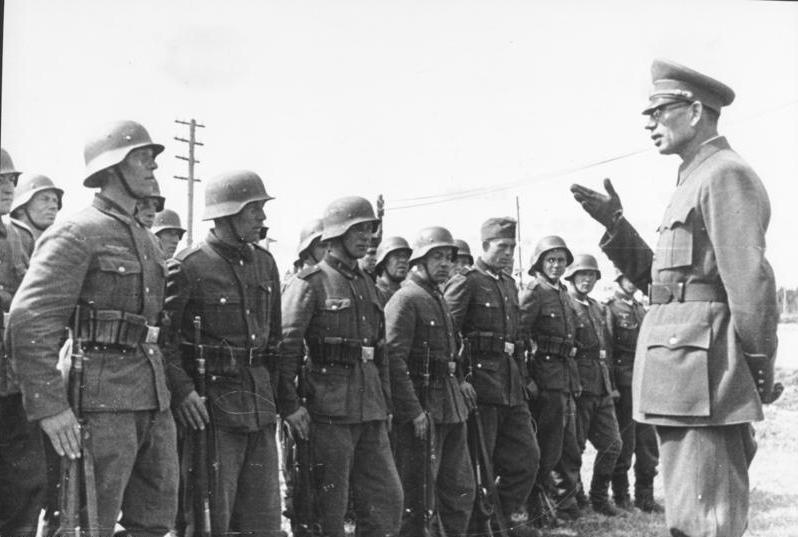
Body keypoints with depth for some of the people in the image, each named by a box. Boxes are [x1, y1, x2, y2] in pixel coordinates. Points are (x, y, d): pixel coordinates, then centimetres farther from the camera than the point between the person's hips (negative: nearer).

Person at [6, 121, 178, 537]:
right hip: (102, 399, -8)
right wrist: (49, 405, -22)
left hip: (153, 397, 8)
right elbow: (29, 320, -17)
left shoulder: (143, 239, 18)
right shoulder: (77, 233, -9)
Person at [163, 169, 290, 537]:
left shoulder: (265, 263, 11)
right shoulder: (188, 267, -10)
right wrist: (182, 390, -21)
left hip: (261, 404, 7)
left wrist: (285, 394, 14)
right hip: (211, 406, -6)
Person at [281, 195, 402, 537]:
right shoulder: (311, 282, -7)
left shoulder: (366, 284, 16)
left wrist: (385, 404, 18)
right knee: (329, 505, 2)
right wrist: (291, 405, -18)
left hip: (370, 409, 7)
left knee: (387, 498, 8)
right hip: (329, 408, -7)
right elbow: (285, 345, -14)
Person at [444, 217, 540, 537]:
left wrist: (522, 378, 17)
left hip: (511, 386, 8)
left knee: (527, 456, 11)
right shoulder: (465, 283, -9)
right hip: (481, 382, -8)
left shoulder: (509, 284, 16)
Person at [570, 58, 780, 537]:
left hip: (701, 371, -10)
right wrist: (616, 225, 12)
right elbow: (663, 278, 20)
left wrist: (760, 367, -14)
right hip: (683, 373, 10)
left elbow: (751, 279, -18)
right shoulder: (696, 180, 21)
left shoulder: (726, 175, -10)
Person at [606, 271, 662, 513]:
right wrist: (611, 386, -17)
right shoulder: (611, 308, -6)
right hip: (623, 382, -6)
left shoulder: (640, 309, 16)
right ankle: (620, 496, 11)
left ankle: (645, 497, 15)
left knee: (648, 443, 7)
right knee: (624, 443, 0)